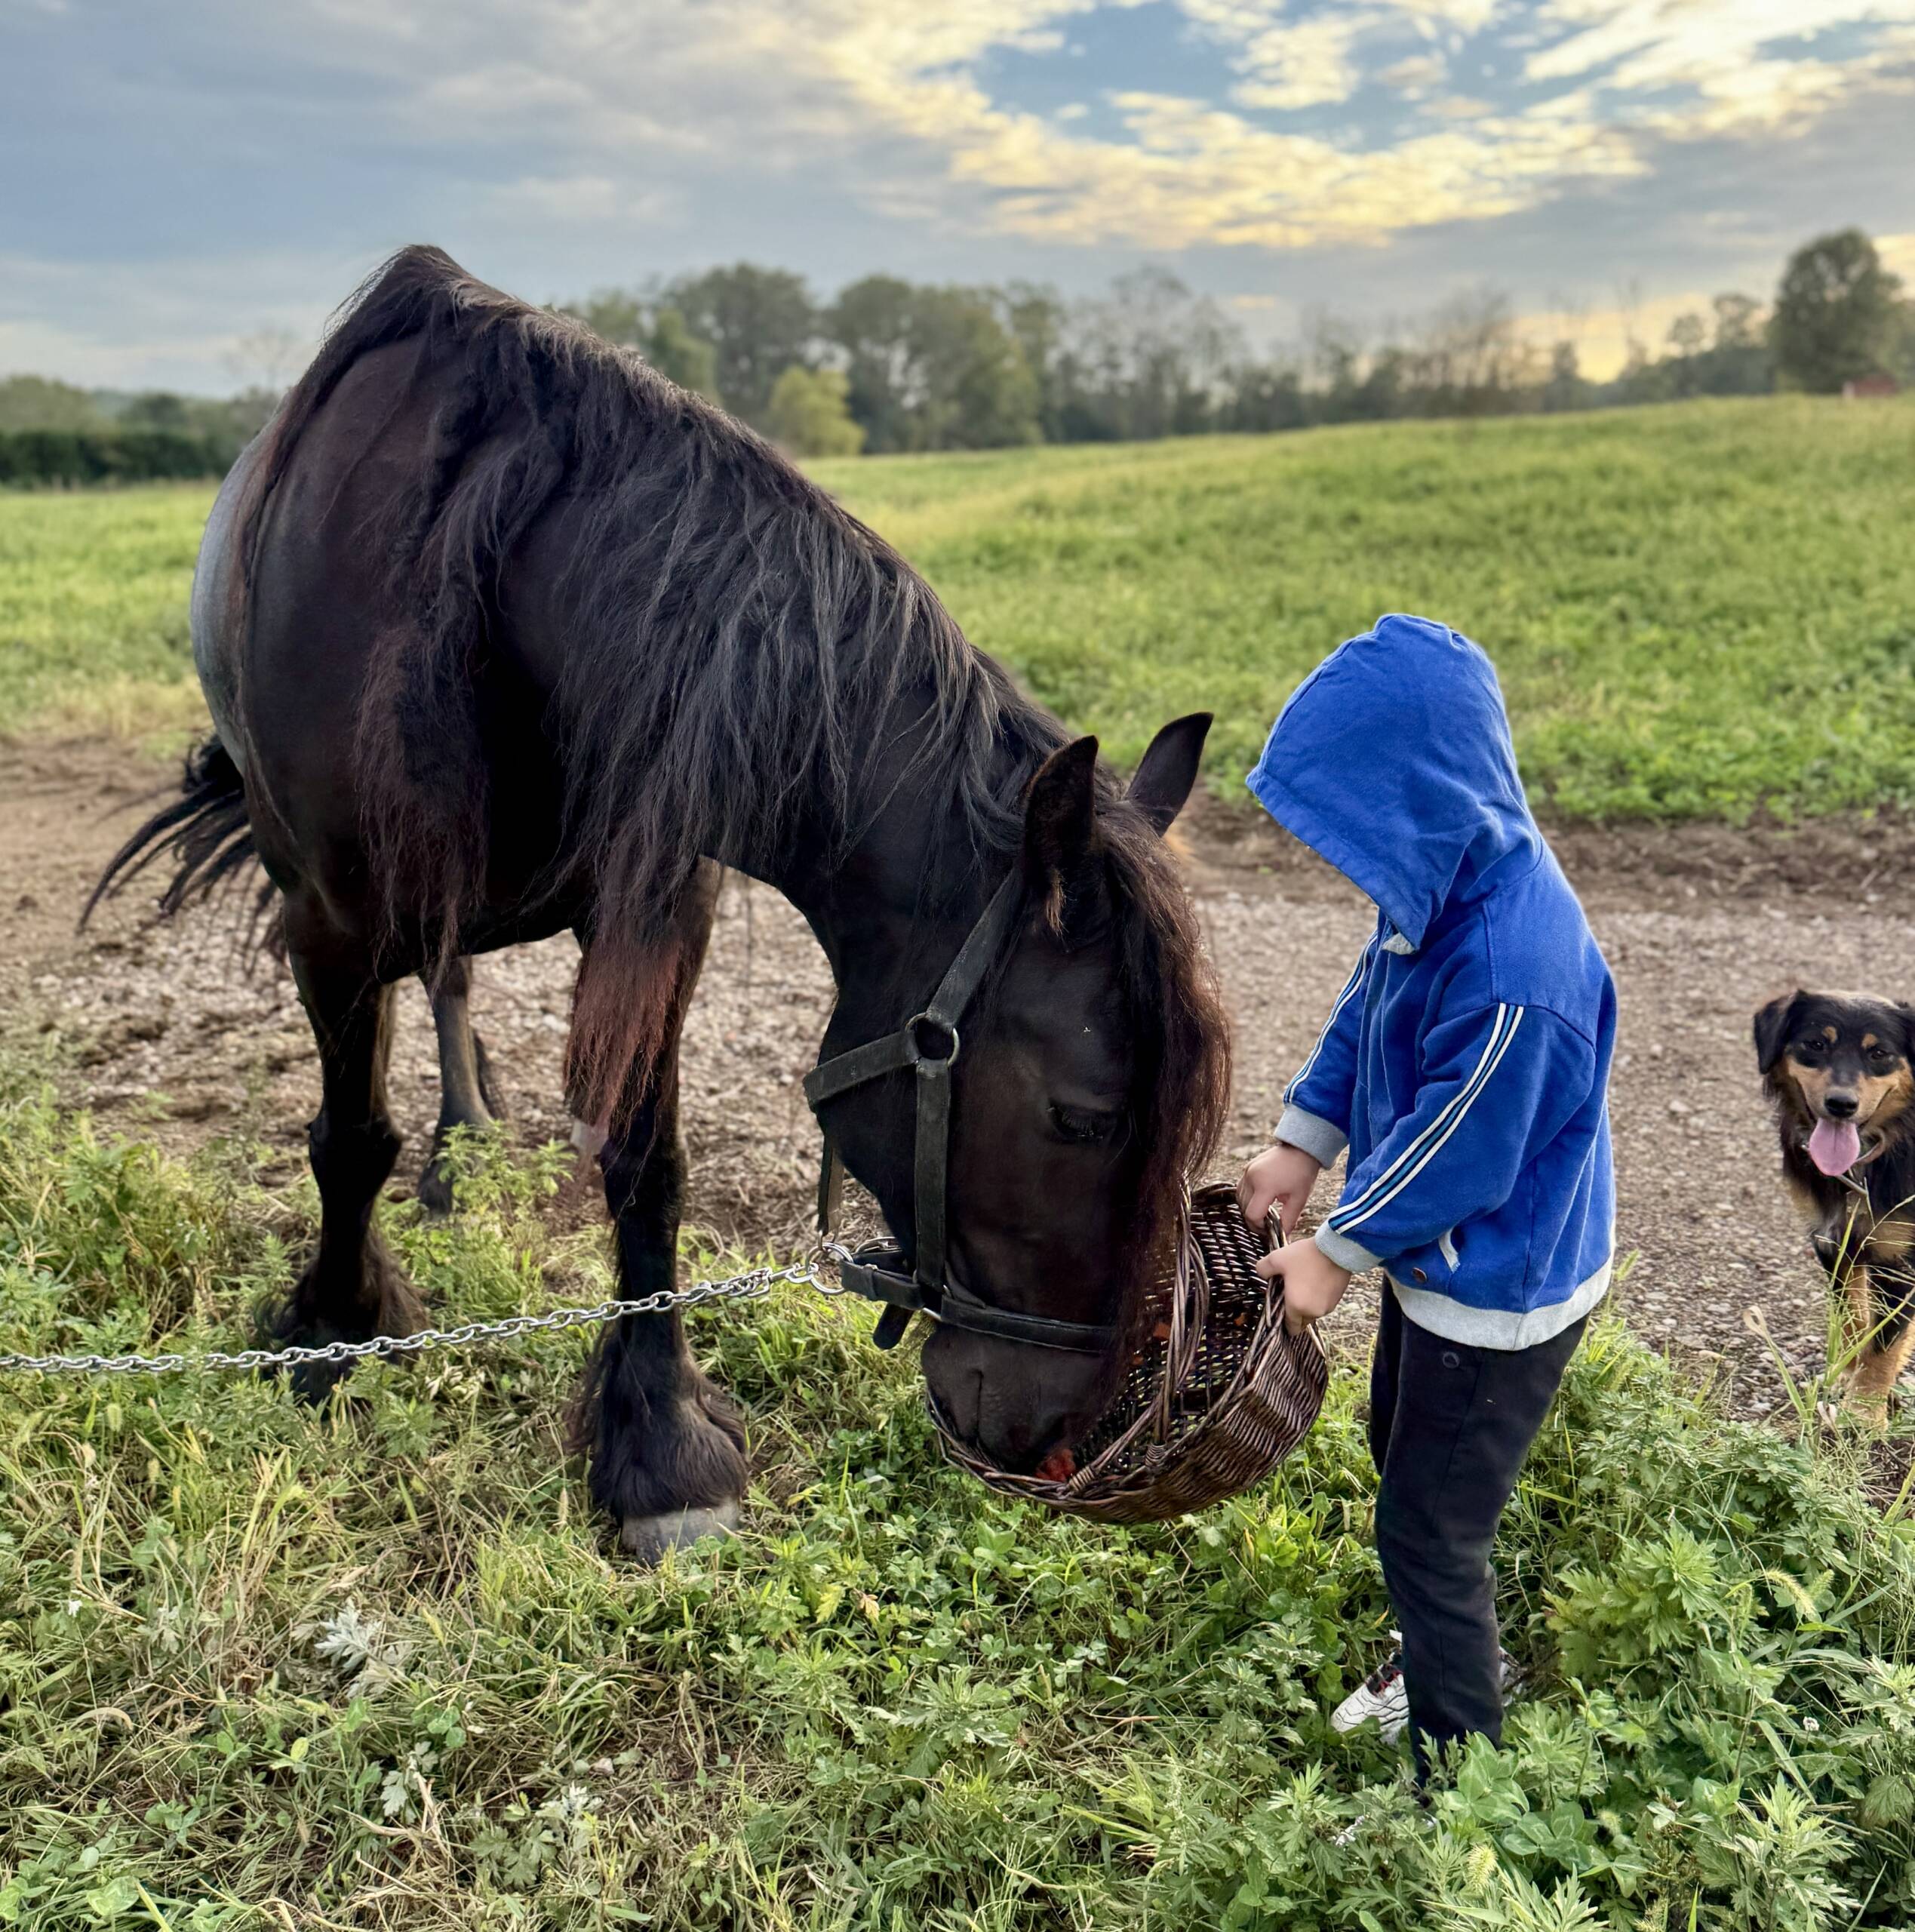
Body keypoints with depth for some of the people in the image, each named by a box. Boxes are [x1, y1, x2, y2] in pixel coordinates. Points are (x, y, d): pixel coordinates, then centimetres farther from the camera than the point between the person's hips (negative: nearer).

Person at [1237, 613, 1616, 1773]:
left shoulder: (1512, 975, -38)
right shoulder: (1447, 877, -10)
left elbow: (1455, 1157, -27)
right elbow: (1369, 1011, 6)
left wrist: (1342, 1251, -14)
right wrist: (1304, 1142, 3)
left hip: (1500, 1294, -9)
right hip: (1439, 1260, 9)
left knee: (1429, 1526, 7)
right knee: (1405, 1460, 28)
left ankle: (1456, 1766, 30)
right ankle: (1457, 1658, 54)